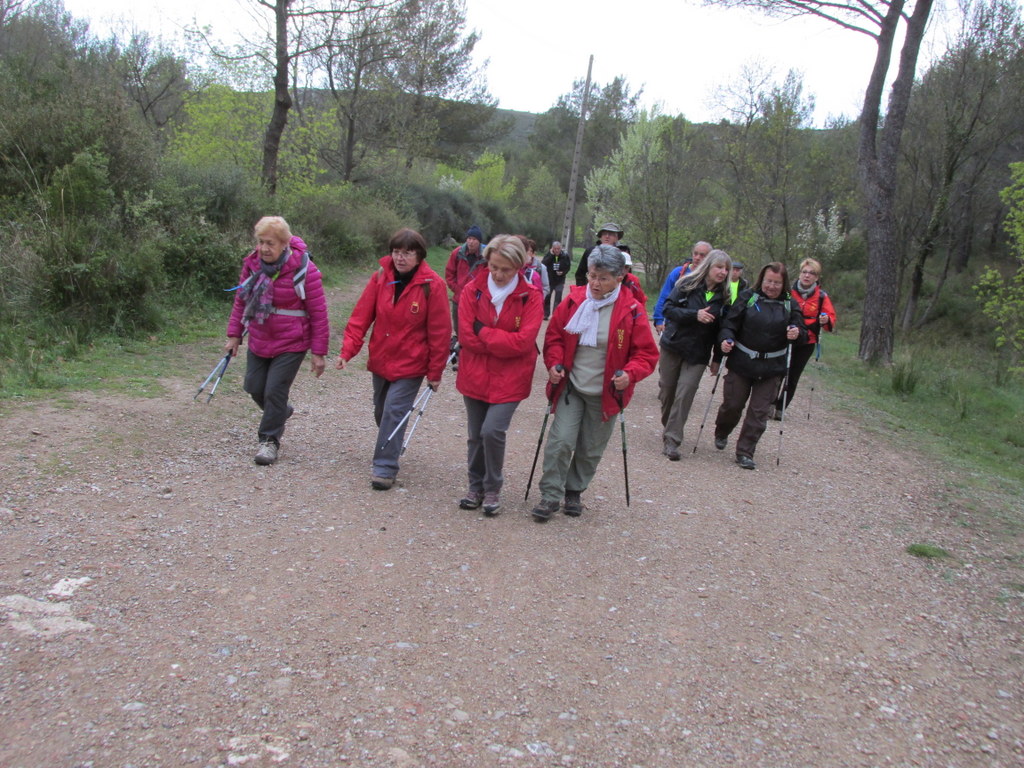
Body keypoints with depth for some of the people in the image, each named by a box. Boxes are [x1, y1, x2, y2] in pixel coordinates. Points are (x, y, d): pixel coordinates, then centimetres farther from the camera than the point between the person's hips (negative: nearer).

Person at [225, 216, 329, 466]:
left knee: (274, 391, -6)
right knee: (255, 387, 11)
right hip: (258, 342, 5)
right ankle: (279, 412, 42)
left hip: (291, 345, -5)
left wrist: (319, 352, -12)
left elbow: (318, 313, -13)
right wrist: (234, 335, 8)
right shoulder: (252, 264, -2)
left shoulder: (303, 270, -17)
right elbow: (241, 301, 11)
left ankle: (270, 439, 15)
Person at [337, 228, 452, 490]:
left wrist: (435, 372, -9)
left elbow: (439, 331, -11)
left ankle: (385, 468, 1)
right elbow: (361, 316, -6)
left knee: (395, 411, -10)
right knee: (381, 411, 17)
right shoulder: (380, 278, -5)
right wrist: (347, 350, -16)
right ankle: (389, 451, 40)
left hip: (410, 363, -5)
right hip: (380, 360, 5)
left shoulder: (432, 285, -15)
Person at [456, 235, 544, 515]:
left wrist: (483, 332, -14)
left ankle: (493, 489, 8)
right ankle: (476, 486, 32)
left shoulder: (530, 296, -9)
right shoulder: (473, 289, -4)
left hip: (509, 379, -3)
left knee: (492, 431, -15)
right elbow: (465, 334, -10)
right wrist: (501, 344, -14)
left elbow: (524, 342, -17)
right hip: (474, 375, 3)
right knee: (476, 435, 11)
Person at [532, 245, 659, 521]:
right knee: (561, 440, -10)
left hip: (606, 393, 0)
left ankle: (574, 492, 31)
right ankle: (551, 495, 3)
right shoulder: (574, 301, -5)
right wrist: (554, 363, -11)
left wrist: (630, 374, -23)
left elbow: (647, 353, -5)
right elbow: (554, 336, 6)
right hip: (571, 387, 0)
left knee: (591, 450, 11)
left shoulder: (632, 310, -10)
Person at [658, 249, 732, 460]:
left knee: (685, 394, -10)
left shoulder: (724, 296, 1)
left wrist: (718, 359, 4)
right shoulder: (687, 284, -5)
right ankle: (668, 427, 32)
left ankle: (671, 440, -6)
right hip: (673, 347, 0)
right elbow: (668, 308, -11)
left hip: (698, 354, 1)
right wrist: (695, 315, -23)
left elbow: (721, 329, 5)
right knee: (667, 390, 9)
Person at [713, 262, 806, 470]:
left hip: (772, 369, 1)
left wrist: (797, 333, -16)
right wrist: (726, 339, -25)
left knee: (759, 411, 1)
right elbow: (730, 323, -6)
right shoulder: (747, 297, -1)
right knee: (732, 405, 7)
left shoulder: (790, 305, 5)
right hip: (741, 363, -1)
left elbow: (802, 332, 7)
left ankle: (745, 452, 9)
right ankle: (721, 434, 37)